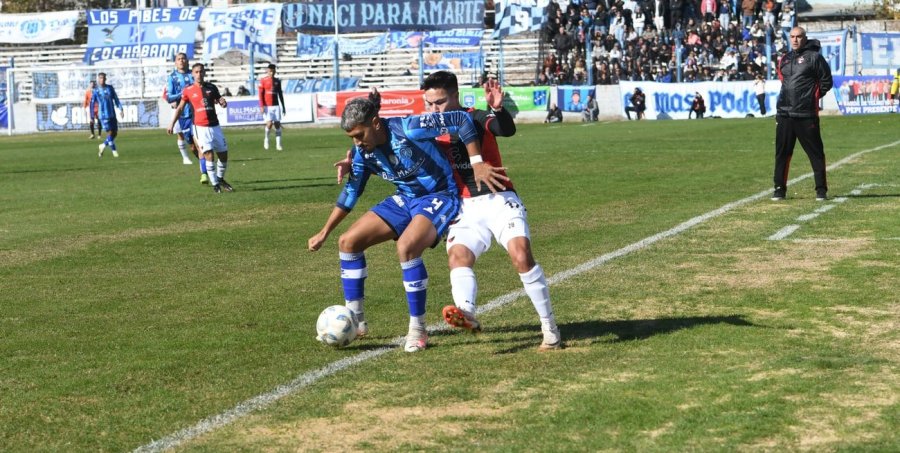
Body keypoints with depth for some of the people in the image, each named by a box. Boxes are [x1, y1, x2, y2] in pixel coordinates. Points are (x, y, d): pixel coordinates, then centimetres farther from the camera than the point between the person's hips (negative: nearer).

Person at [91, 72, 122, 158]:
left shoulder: (110, 88, 8)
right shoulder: (95, 91, -2)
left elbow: (116, 99, 11)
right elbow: (92, 104, 0)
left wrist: (120, 109, -1)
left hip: (112, 115, 4)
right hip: (103, 115, -4)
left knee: (115, 132, 4)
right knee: (110, 132, -10)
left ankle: (103, 146, 24)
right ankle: (114, 151, 0)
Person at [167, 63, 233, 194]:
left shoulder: (211, 88, 6)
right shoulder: (188, 90, 0)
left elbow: (220, 101, 12)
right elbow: (180, 108, 8)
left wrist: (223, 102, -12)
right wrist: (172, 123, 2)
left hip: (215, 126, 3)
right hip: (200, 127, -3)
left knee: (224, 155, 6)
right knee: (209, 155, -14)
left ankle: (220, 179, 29)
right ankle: (214, 184, -3)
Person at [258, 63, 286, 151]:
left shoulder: (277, 81, 11)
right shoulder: (263, 81, -1)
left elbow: (280, 94, 16)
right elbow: (260, 94, -4)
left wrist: (283, 106, 15)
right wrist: (261, 106, -13)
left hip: (276, 106, 4)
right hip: (267, 106, -4)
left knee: (277, 124, -2)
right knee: (269, 123, -15)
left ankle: (278, 144, 0)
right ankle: (266, 139, 10)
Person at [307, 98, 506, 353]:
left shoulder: (409, 129, -26)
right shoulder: (363, 152, -4)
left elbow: (462, 120, -21)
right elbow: (351, 191, 11)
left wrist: (478, 165, -25)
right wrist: (324, 233, 11)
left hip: (438, 197, -8)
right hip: (405, 200, 8)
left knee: (406, 247, -34)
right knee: (348, 242, 0)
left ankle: (418, 330, -19)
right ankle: (355, 321, 11)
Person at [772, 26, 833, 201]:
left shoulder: (814, 57, -2)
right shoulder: (784, 60, 15)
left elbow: (826, 82, 0)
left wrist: (812, 96, 1)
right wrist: (789, 97, 15)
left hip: (807, 115, -5)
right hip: (784, 113, 5)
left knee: (816, 153, -1)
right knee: (782, 153, 6)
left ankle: (821, 189, 5)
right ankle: (779, 188, 13)